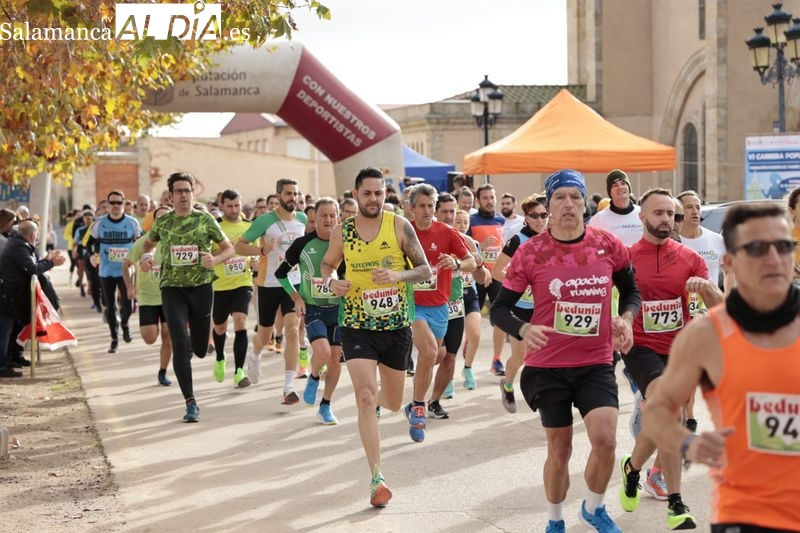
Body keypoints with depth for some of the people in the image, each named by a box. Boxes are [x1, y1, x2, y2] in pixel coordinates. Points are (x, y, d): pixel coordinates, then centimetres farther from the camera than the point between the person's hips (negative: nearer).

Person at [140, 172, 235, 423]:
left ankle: (193, 343, 49)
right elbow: (148, 243, 24)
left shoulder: (205, 220, 0)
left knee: (200, 350, 8)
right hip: (172, 288, 0)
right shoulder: (162, 222, 4)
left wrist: (215, 259, -16)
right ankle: (191, 403, -9)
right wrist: (145, 257, 2)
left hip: (201, 286, 0)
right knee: (180, 344, -14)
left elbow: (229, 248, 5)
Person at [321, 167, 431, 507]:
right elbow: (328, 264, 16)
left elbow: (425, 270, -4)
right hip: (357, 326, -1)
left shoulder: (400, 226, -6)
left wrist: (397, 275, -23)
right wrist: (331, 283, -7)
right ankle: (376, 478, -13)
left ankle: (378, 401, 57)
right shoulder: (342, 232, -1)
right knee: (365, 398, -16)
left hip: (396, 326, 1)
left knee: (393, 404, 17)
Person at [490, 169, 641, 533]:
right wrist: (524, 330, -25)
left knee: (605, 440, -13)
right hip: (548, 366, -1)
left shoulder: (609, 246, -3)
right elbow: (500, 308, -5)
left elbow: (631, 291, 13)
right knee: (559, 450, 8)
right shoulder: (531, 252, -8)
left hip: (597, 363, 1)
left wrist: (625, 318, -8)